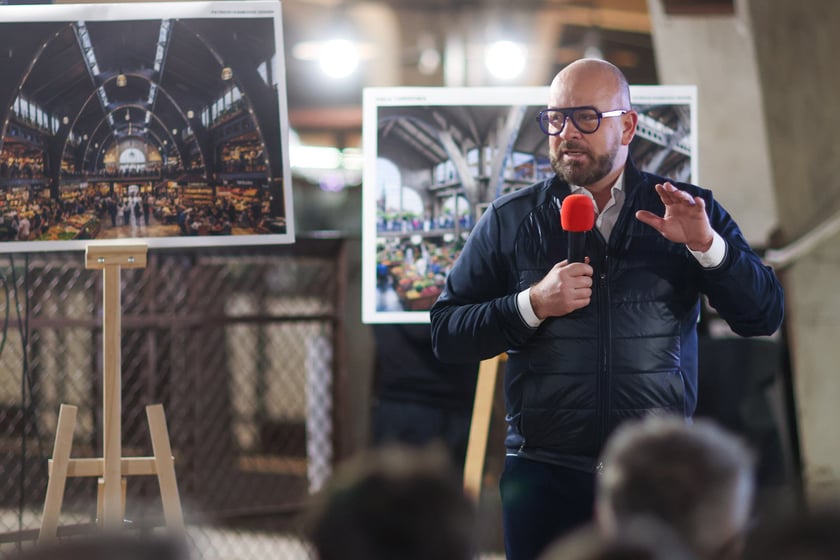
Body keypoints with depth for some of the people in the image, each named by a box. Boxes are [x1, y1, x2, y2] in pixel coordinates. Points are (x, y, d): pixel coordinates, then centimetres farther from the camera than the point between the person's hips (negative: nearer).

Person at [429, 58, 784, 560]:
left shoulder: (689, 212, 8)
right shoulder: (510, 221, 7)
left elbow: (765, 315, 1)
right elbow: (446, 334, 3)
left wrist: (706, 244, -15)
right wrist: (533, 305, -12)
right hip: (546, 476, 0)